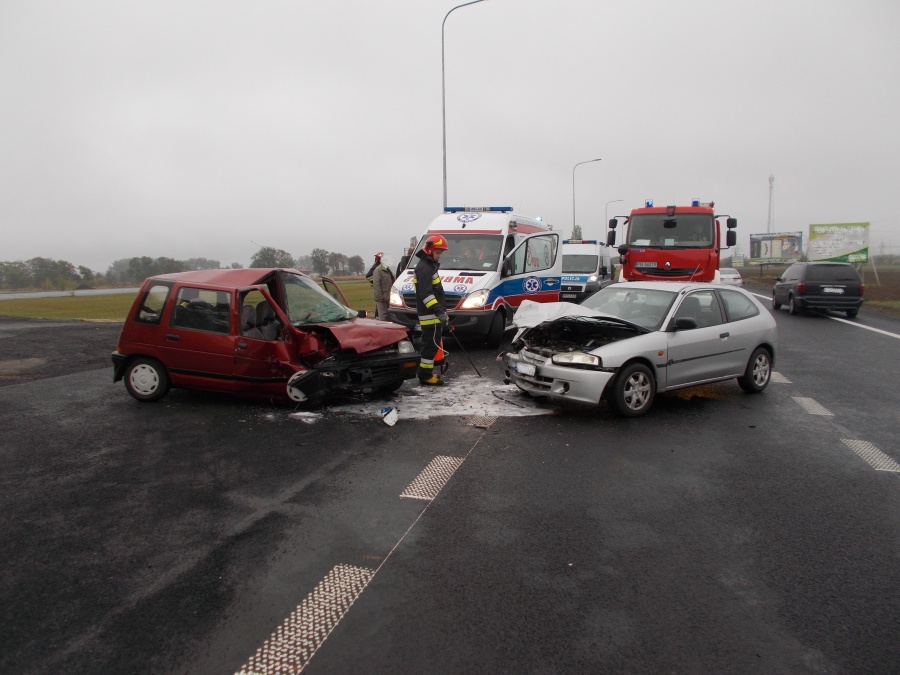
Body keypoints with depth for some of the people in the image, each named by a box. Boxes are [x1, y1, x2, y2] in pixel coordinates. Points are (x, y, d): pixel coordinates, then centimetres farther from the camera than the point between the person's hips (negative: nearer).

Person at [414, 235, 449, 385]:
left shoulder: (430, 265, 21)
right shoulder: (424, 268, -15)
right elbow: (426, 294, -25)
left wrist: (441, 310, 28)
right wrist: (439, 311, -31)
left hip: (433, 314, 11)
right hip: (430, 315, -11)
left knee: (432, 343, 16)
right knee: (431, 344, -8)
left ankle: (426, 371, 24)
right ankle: (425, 375, -4)